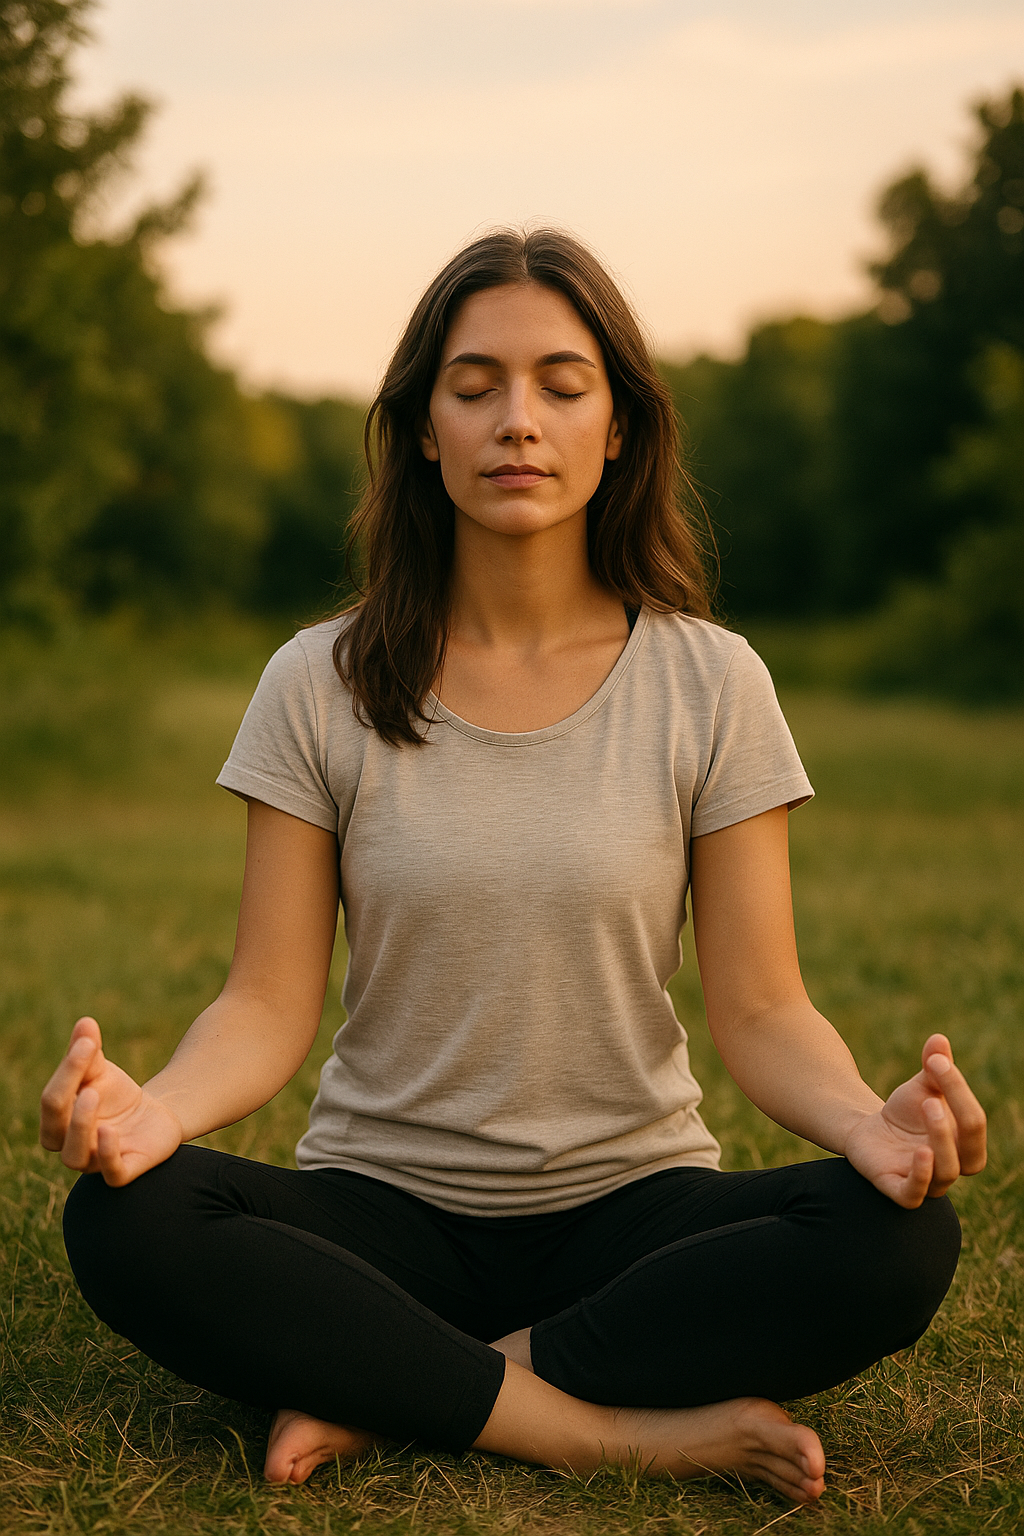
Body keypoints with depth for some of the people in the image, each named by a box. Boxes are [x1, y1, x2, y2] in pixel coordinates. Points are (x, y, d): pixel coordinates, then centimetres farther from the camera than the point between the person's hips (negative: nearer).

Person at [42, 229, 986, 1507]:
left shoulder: (708, 685, -2)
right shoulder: (321, 687, -1)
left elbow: (759, 1011, -4)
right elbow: (270, 1003, -5)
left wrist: (866, 1119, -27)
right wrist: (155, 1105, -27)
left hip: (628, 1199, 0)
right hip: (385, 1201, 0)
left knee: (899, 1240, -29)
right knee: (125, 1224, -29)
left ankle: (385, 1400, -21)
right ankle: (627, 1430, -24)